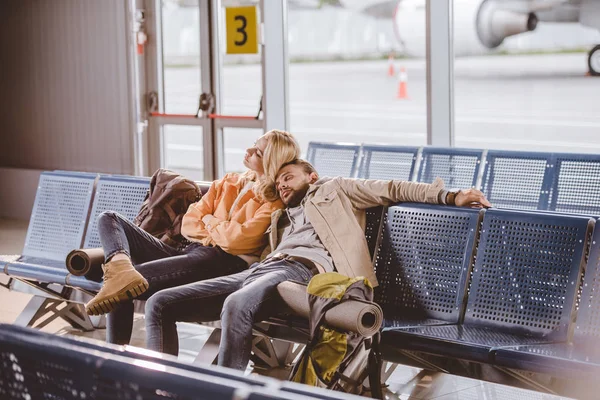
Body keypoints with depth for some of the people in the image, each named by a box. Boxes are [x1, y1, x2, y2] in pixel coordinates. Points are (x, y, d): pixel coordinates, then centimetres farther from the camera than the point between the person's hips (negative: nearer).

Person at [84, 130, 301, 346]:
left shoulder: (273, 203, -1)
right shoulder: (228, 182, 20)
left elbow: (237, 240, -16)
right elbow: (189, 224, 15)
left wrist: (209, 221, 5)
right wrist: (219, 236, -5)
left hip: (221, 263, -8)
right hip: (189, 251, 8)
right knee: (109, 219, -6)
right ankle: (120, 266, -34)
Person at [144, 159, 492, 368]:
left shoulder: (334, 190, 24)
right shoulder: (281, 216, 41)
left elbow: (392, 189, 15)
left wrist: (451, 197, 5)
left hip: (306, 269, -7)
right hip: (261, 268, 7)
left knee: (236, 305, -42)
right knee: (160, 305, -10)